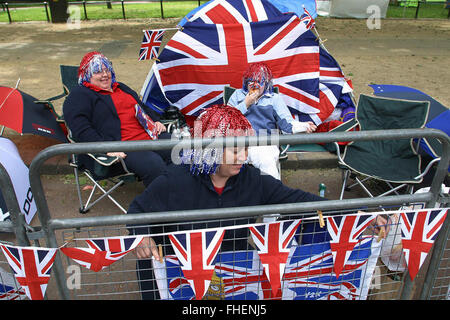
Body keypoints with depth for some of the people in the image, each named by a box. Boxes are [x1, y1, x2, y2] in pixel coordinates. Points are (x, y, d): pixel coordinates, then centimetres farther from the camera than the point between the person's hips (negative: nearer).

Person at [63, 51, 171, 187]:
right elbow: (81, 131, -10)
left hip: (149, 135, 8)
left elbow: (143, 107, 37)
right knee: (154, 165, -32)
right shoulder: (78, 96, 4)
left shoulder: (120, 88, 28)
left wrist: (155, 121, 16)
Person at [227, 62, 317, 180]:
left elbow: (286, 122, 6)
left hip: (265, 145, 0)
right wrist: (246, 104, 4)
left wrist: (303, 126, -15)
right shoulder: (238, 94, 22)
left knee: (268, 163, -34)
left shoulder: (275, 98, 19)